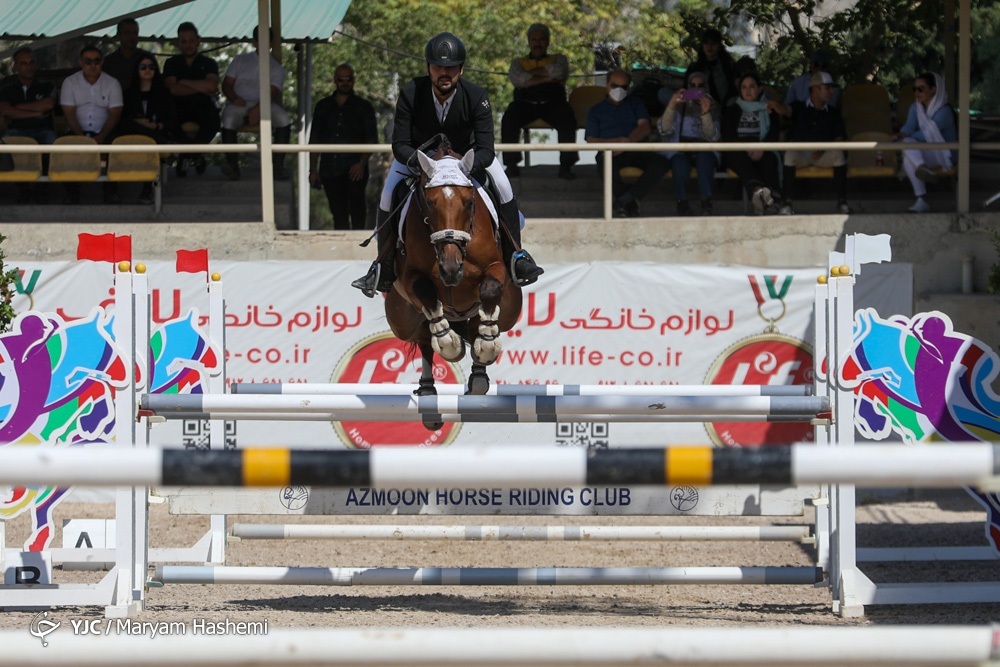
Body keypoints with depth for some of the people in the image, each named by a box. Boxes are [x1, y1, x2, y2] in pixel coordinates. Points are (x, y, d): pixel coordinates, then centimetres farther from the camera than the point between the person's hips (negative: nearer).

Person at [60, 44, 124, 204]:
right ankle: (71, 194, -22)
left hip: (104, 132, 0)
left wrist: (101, 137, -18)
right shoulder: (70, 82, 4)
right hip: (79, 131, 0)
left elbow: (115, 114, -3)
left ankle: (111, 192, -20)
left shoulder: (112, 83, 3)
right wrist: (81, 136, -18)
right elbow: (69, 113, -2)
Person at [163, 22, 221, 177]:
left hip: (203, 107, 0)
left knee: (213, 121, -35)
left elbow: (211, 86, -11)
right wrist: (201, 88, -10)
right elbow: (172, 89, -8)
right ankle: (195, 154, -4)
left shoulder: (209, 63, 10)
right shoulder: (172, 63, 11)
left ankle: (185, 155, -6)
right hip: (180, 109, 0)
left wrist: (184, 82, -7)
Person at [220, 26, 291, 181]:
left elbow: (272, 93, -1)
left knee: (284, 120, -32)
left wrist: (258, 109, -21)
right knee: (229, 120, -36)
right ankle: (232, 165, -30)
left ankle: (278, 165, -30)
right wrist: (234, 98, -12)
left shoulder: (276, 68, 15)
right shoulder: (240, 60, 20)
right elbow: (226, 84, 12)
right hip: (239, 104, 0)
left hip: (264, 105, 0)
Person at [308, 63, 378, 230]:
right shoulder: (323, 106, 18)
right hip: (330, 170, 3)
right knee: (338, 214, 2)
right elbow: (314, 140, 17)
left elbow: (372, 139, 5)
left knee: (356, 210, -18)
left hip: (354, 170, -3)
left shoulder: (363, 107, 11)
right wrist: (313, 169, 8)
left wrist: (361, 163, -11)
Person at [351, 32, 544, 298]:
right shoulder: (410, 94, -30)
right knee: (388, 195, -19)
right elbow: (399, 145, -27)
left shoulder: (476, 96, -30)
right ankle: (383, 268, -5)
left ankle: (515, 256, -4)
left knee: (502, 187, -19)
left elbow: (486, 151, -31)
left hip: (466, 152, 0)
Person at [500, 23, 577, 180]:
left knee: (567, 119, -34)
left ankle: (566, 165, -31)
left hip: (552, 101, -1)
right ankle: (511, 164, -27)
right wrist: (547, 78, -2)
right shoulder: (518, 62, 25)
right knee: (509, 119, -32)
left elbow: (558, 72, 0)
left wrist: (533, 72, 6)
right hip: (525, 102, 1)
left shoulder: (558, 59, 25)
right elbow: (517, 79, 2)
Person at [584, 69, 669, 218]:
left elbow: (645, 128, 6)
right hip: (610, 152, -2)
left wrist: (625, 144, -13)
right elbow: (591, 141, 5)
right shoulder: (596, 110, 20)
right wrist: (617, 141, -14)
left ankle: (625, 200, -30)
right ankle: (630, 203, -18)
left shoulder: (635, 104, 24)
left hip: (637, 150, 2)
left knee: (660, 163, -32)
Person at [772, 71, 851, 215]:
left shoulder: (833, 113, 17)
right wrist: (775, 105, -37)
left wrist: (823, 149, -13)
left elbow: (839, 139, 8)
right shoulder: (799, 108, 11)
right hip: (800, 152, -2)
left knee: (839, 155, -30)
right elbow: (785, 110, -11)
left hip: (824, 154, 2)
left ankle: (842, 203, -26)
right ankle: (787, 204, -34)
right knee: (789, 154, -35)